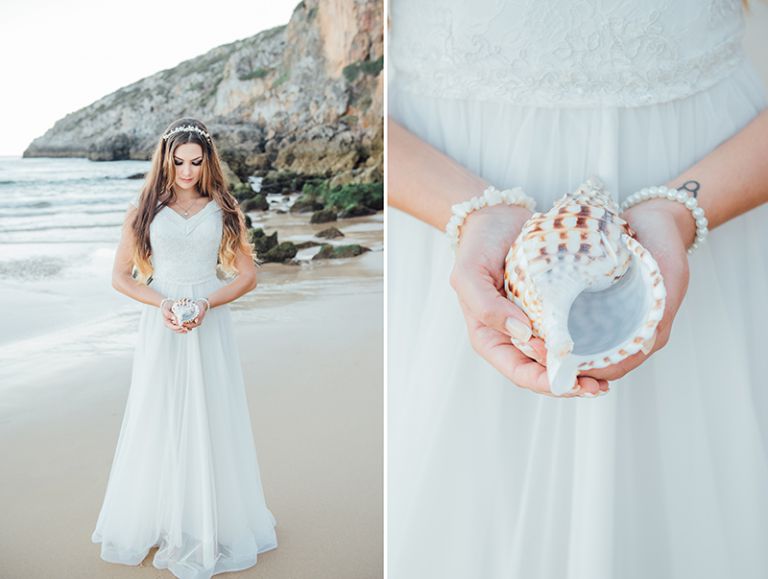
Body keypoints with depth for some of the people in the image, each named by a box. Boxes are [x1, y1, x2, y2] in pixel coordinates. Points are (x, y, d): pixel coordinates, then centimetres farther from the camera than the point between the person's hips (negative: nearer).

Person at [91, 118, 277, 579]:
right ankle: (155, 520, 21)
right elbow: (121, 276, 4)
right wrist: (163, 304, -13)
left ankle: (215, 523, 17)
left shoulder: (224, 209, 5)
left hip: (211, 326, 0)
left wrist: (207, 304, -12)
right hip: (161, 326, 0)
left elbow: (248, 276, 4)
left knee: (211, 423, 3)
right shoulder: (144, 209, 5)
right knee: (158, 423, 4)